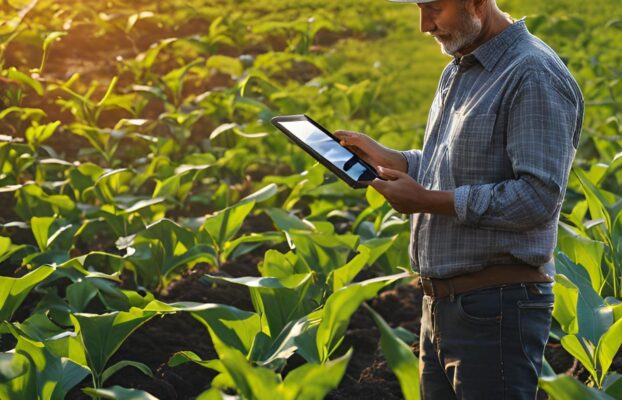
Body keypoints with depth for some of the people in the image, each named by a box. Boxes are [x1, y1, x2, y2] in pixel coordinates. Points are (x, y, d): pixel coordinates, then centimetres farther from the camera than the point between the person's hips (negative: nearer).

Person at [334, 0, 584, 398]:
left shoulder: (535, 75, -15)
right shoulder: (458, 71, 15)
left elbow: (539, 196, -22)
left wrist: (428, 201, -19)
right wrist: (385, 158, 9)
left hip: (496, 306, -9)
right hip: (440, 303, 9)